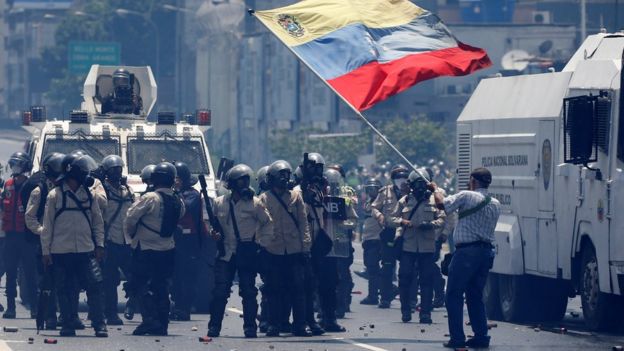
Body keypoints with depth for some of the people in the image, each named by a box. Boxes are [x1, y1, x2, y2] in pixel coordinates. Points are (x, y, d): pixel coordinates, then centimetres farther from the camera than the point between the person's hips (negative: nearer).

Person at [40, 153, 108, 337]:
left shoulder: (89, 195, 8)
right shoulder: (55, 195, -2)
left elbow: (98, 222, 14)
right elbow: (47, 225, 1)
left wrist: (99, 245, 7)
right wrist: (45, 251, -1)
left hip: (86, 250, 2)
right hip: (61, 251, -2)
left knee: (95, 284, -7)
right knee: (65, 290, 3)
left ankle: (99, 324, -5)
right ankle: (68, 324, 12)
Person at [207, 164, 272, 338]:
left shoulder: (254, 203, 0)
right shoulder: (220, 203, 5)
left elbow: (268, 224, 7)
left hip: (247, 254, -1)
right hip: (225, 253, 1)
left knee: (248, 292, 2)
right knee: (220, 291, -2)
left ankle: (250, 328, 6)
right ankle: (214, 327, 2)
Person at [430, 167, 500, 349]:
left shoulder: (467, 196, -10)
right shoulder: (495, 204, 11)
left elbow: (442, 204, -12)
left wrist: (435, 189, 8)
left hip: (466, 251, -7)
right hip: (486, 251, 7)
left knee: (454, 295, 0)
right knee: (475, 296, 15)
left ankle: (457, 338, -5)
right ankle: (481, 336, 11)